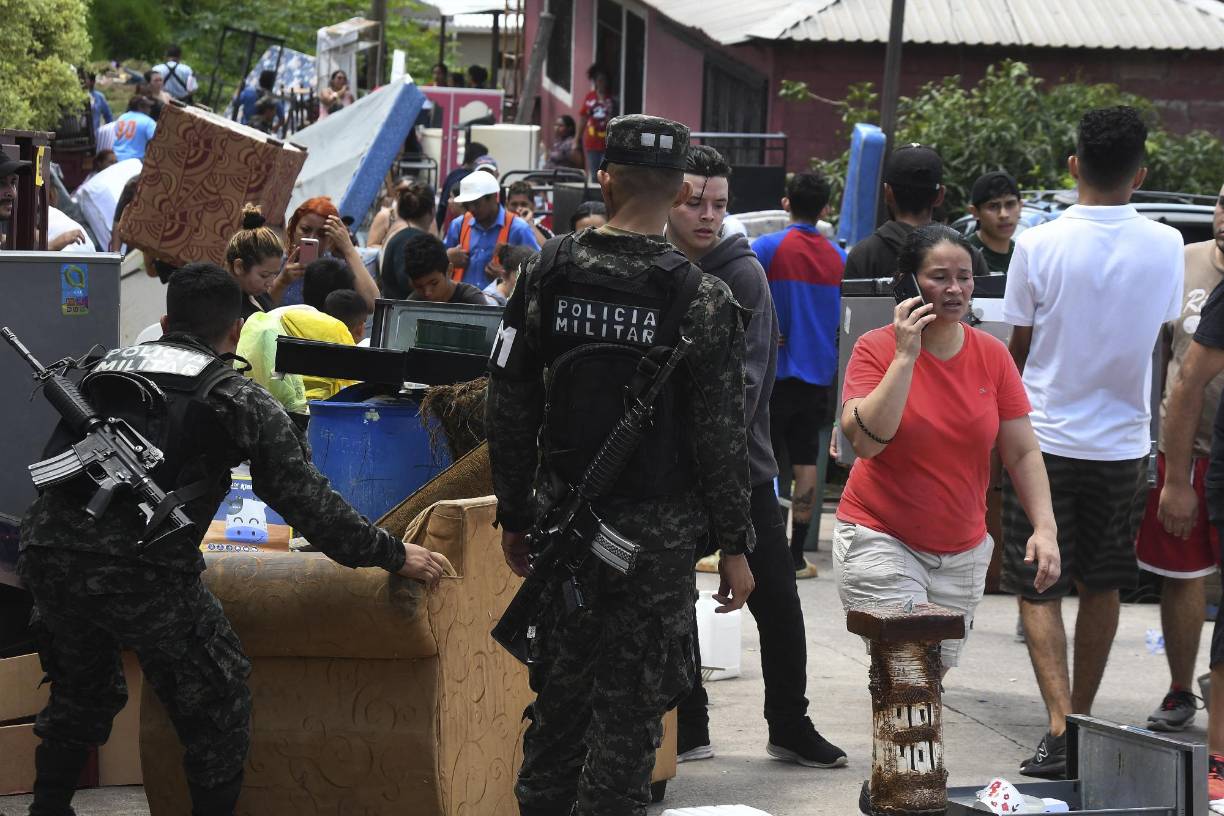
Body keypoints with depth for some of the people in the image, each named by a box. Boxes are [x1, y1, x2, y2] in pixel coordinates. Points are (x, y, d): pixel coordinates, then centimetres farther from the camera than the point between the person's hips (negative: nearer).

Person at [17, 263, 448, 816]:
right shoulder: (239, 398, 8)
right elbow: (307, 500, 6)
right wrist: (392, 555, 16)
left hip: (46, 549, 5)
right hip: (142, 570, -5)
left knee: (80, 694, 29)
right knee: (217, 706, 13)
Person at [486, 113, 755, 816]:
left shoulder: (547, 276, -2)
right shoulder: (700, 300, -12)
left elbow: (509, 409, 3)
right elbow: (721, 436, -10)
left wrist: (515, 515, 13)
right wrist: (735, 546, -1)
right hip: (657, 533, -3)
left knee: (559, 694, 15)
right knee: (629, 711, 3)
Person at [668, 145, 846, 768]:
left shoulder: (742, 274, -8)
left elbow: (743, 379, -16)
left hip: (740, 467, -3)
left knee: (777, 606, 3)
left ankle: (791, 729, 17)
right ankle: (687, 729, 18)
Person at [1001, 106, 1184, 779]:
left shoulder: (1038, 245, -13)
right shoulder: (1165, 247, -5)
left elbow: (1019, 347, -3)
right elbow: (1164, 333, 8)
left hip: (1045, 439, -3)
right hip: (1123, 441, 3)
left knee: (1040, 591, 3)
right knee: (1102, 586, 18)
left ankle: (1060, 727, -13)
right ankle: (1083, 718, 27)